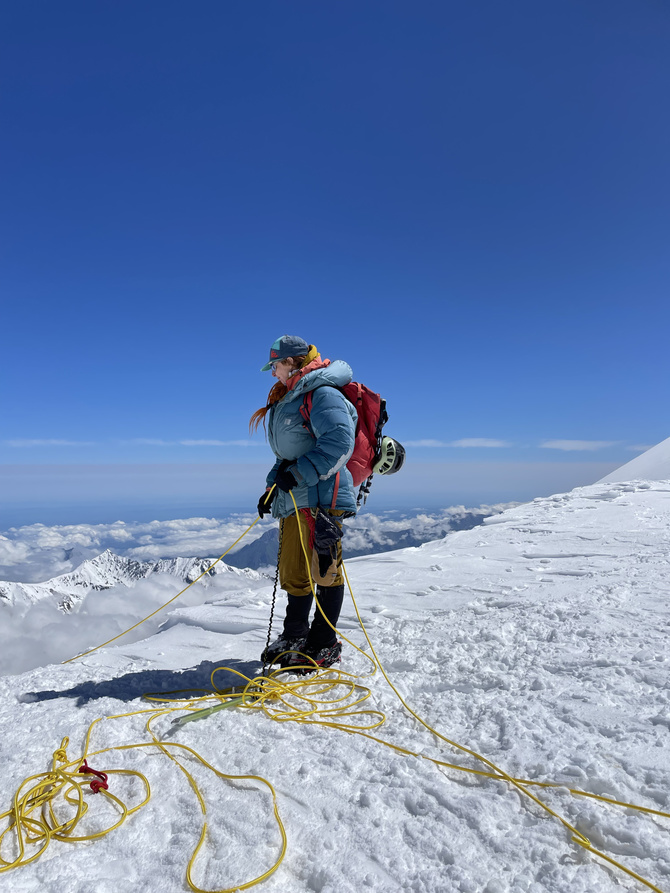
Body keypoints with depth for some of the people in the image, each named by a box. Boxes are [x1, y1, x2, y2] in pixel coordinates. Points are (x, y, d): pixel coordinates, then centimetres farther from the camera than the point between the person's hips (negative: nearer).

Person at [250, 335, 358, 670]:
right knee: (292, 571, 14)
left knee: (323, 570, -1)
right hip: (293, 499, 10)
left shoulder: (322, 394, -9)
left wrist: (298, 473, -22)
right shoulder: (286, 400, 22)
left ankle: (324, 645, 12)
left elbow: (340, 441, -22)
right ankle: (294, 636, 29)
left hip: (320, 497, -9)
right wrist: (273, 485, 18)